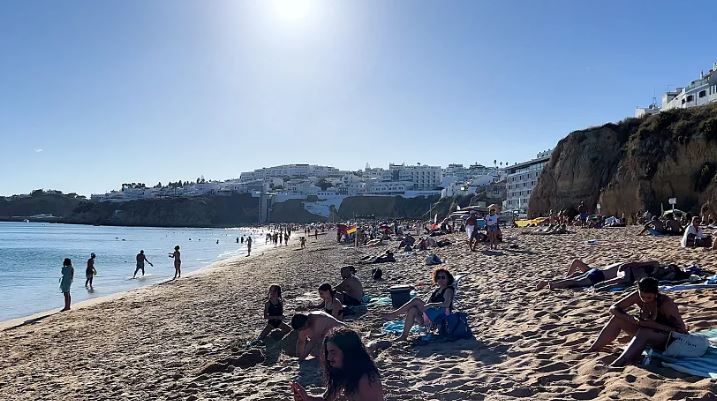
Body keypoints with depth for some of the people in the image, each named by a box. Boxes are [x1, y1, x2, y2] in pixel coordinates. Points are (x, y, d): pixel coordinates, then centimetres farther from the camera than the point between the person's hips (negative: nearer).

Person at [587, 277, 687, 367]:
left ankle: (619, 364, -54)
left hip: (668, 340, -6)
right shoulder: (637, 296, -10)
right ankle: (593, 350, -11)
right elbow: (613, 308, -9)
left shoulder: (666, 303, -23)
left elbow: (681, 330, -25)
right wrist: (631, 319, -27)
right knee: (617, 318, -11)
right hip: (646, 337, 6)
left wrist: (654, 324, -34)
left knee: (644, 331, -36)